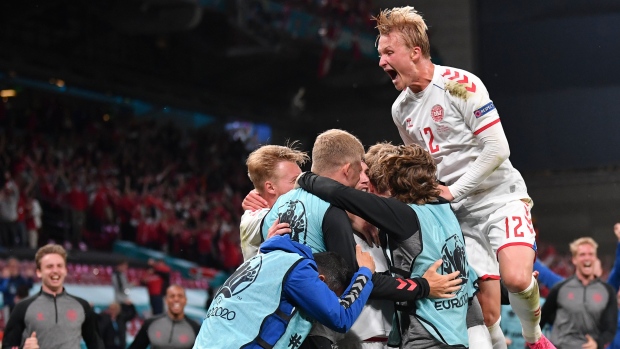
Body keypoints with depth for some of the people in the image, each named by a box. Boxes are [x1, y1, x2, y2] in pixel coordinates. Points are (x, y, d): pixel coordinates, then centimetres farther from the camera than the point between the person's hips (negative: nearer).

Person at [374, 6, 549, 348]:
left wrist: (453, 191, -15)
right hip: (460, 213, 5)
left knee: (516, 278, -26)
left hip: (499, 195, -5)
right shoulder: (400, 108, 7)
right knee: (486, 307, -6)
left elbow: (497, 148, -17)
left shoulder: (458, 83, -14)